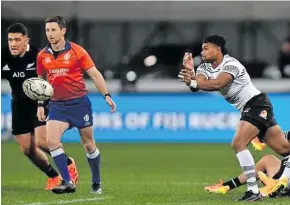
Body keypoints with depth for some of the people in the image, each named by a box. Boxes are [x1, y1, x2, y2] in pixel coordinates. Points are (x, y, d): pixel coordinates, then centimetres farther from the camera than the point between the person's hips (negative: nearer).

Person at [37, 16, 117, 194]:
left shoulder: (77, 51, -8)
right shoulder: (43, 56, 3)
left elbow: (95, 74, -4)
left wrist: (107, 95, -10)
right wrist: (40, 104, 11)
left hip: (79, 102, -3)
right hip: (57, 105, 3)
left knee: (88, 144, 6)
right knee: (52, 140, -18)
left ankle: (96, 182, 24)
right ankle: (68, 182, -14)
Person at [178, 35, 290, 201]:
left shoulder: (231, 64, -16)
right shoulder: (205, 68, 8)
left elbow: (217, 84, -34)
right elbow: (196, 85, -12)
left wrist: (193, 82, -39)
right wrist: (190, 72, -29)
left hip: (257, 104, -9)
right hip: (247, 110, 9)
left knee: (238, 144, -21)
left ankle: (254, 191, -21)